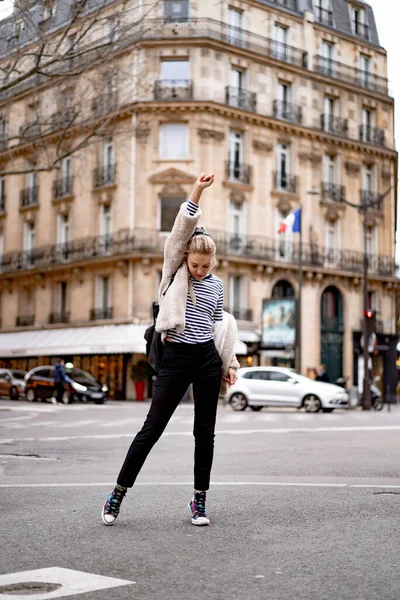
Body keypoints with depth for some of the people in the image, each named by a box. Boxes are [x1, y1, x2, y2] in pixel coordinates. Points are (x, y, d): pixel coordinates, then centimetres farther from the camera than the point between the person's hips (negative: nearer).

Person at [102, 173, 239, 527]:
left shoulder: (216, 284, 9)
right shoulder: (174, 270, 2)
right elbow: (181, 230, -10)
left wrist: (230, 363, 11)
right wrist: (197, 191, -14)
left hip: (208, 359, 3)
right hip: (176, 357, -3)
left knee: (205, 431, 6)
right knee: (152, 427, -2)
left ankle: (199, 499, 16)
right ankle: (118, 493, 8)